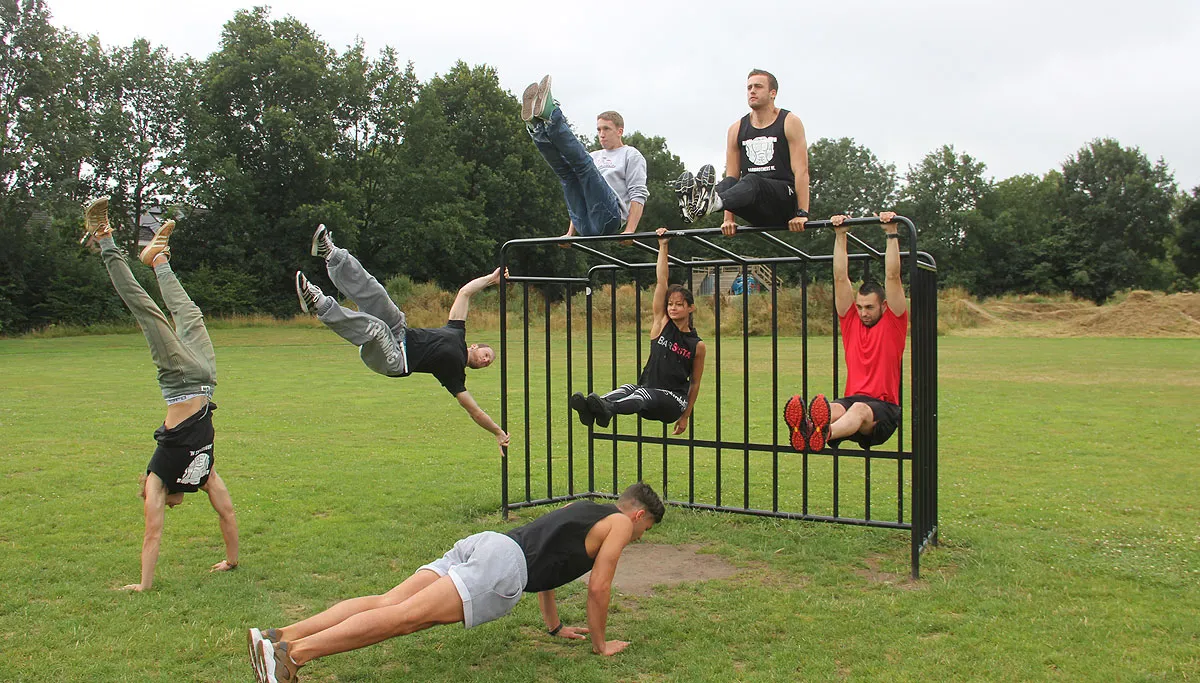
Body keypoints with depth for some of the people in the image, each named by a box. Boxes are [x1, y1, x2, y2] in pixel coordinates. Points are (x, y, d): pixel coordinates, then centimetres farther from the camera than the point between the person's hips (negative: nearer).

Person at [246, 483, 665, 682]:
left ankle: (281, 637, -18)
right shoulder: (619, 523, 13)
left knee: (387, 603, -6)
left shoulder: (581, 508, 38)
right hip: (503, 567, -8)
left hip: (480, 544, 8)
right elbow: (598, 587, 6)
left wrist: (555, 626, 47)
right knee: (407, 616, -20)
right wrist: (600, 643, 20)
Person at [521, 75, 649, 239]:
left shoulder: (631, 155, 15)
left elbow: (638, 195, 1)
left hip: (608, 218, -6)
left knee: (583, 164, -22)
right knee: (566, 170, -9)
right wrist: (570, 233, 19)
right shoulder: (595, 156, 35)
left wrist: (629, 231, -14)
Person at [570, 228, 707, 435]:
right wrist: (663, 246, 0)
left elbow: (695, 383, 10)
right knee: (627, 388, -31)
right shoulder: (661, 324, 8)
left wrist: (685, 416, 12)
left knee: (644, 394, -36)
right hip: (647, 391, 4)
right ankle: (594, 407, -61)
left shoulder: (697, 345, 2)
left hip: (674, 402, -3)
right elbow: (661, 281, 3)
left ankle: (607, 409, -67)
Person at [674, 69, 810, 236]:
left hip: (784, 199, -4)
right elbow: (732, 175, 7)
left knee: (751, 182, -35)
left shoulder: (790, 123, 1)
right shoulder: (737, 129, 12)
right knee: (729, 184, -28)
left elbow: (801, 170, -8)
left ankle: (714, 202, -66)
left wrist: (802, 213, -18)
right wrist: (728, 219, -3)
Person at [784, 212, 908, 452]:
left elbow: (892, 278, -1)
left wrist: (892, 233, -4)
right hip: (851, 399, 3)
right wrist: (840, 235, 10)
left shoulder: (894, 322, 7)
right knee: (833, 409, -34)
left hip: (884, 407, -3)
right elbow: (840, 278, 13)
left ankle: (824, 433, -72)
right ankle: (807, 430, -69)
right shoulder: (851, 320, 17)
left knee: (860, 410, -39)